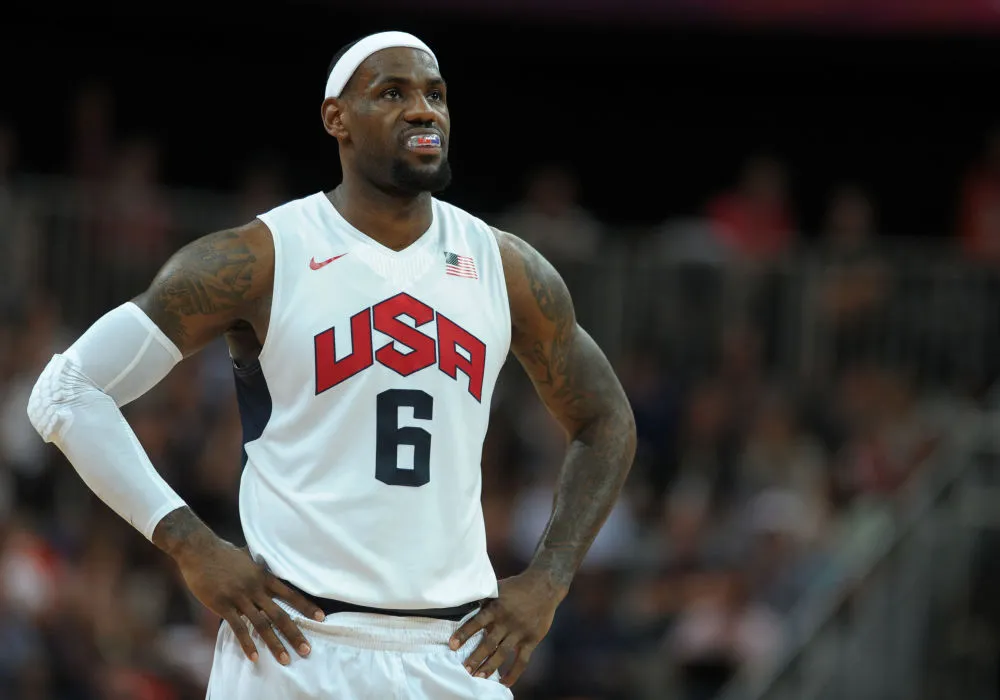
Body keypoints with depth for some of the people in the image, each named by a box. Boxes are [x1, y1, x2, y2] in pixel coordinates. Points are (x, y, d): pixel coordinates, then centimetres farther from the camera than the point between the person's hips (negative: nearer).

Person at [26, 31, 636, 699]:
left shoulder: (508, 271, 9)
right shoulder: (260, 261, -3)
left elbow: (606, 423, 22)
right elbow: (66, 393, -2)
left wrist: (547, 582, 9)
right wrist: (192, 547, -10)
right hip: (296, 642, -3)